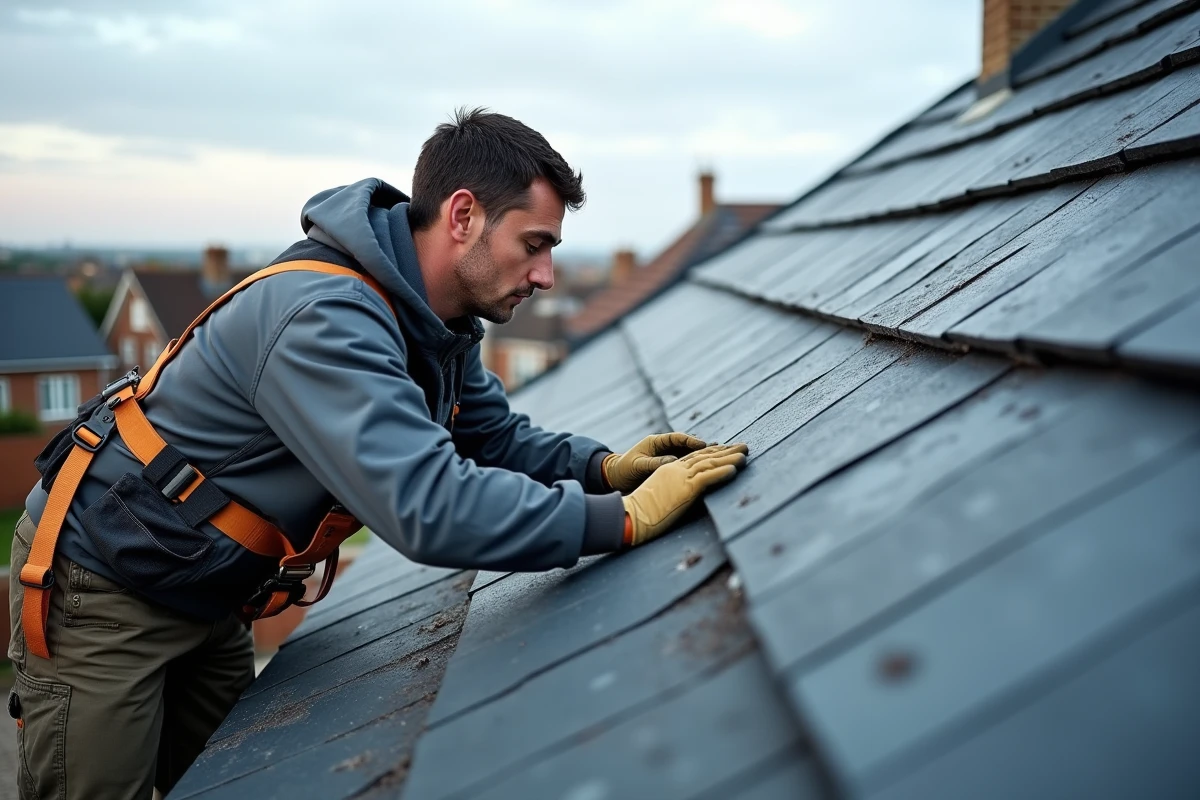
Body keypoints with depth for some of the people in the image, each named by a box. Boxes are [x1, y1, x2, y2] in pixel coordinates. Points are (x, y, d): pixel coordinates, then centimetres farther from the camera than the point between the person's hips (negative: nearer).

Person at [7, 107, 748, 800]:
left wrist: (602, 465, -14)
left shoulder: (441, 324, -4)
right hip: (100, 586, -8)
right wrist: (623, 517, -38)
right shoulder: (326, 319, -35)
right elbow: (430, 509, -44)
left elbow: (496, 435, 5)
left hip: (202, 597, 8)